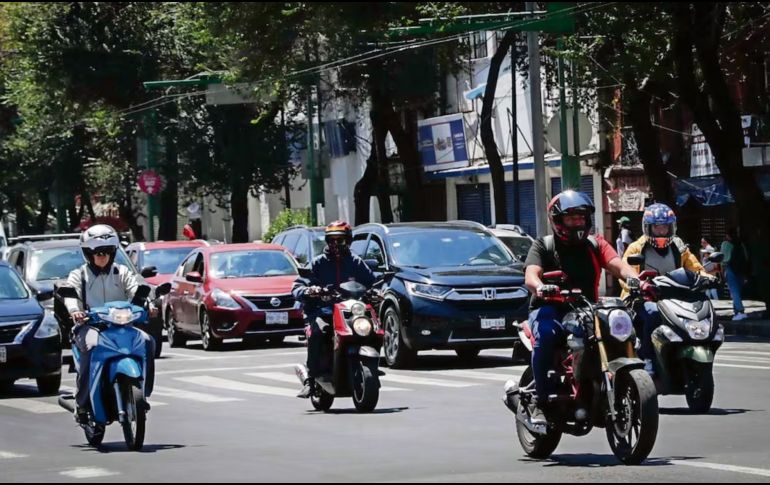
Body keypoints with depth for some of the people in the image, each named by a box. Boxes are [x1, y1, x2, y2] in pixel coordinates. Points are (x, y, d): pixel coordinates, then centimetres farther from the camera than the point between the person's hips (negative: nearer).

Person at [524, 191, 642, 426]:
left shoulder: (595, 245, 15)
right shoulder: (543, 245, 7)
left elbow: (618, 265, -3)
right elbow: (531, 275, -11)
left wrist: (634, 279, -27)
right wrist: (540, 287, -36)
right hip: (551, 309, -3)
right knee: (546, 335, -36)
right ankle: (540, 402, -28)